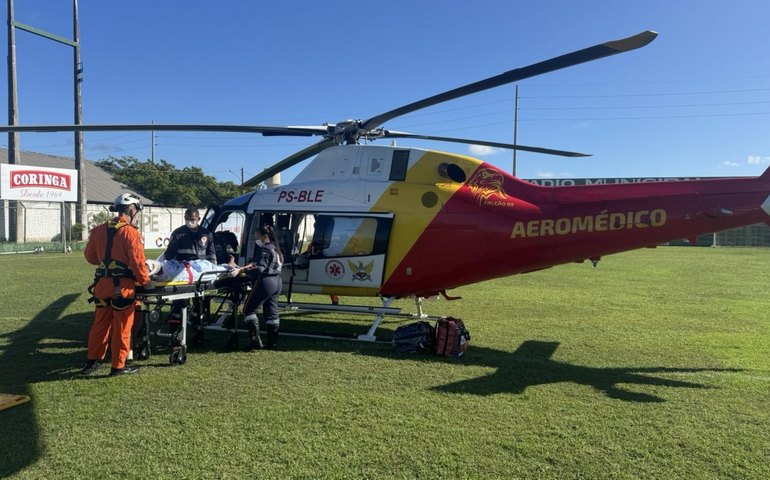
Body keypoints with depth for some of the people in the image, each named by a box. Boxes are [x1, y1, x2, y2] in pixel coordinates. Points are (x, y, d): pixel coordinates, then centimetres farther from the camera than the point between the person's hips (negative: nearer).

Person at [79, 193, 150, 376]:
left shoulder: (99, 230, 6)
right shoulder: (130, 232, -14)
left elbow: (90, 256, 14)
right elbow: (138, 262, -17)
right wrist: (145, 280, -3)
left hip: (102, 284, 6)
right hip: (123, 286, -6)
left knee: (100, 323, 18)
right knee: (121, 328, 5)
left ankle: (92, 361, 27)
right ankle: (118, 366, 13)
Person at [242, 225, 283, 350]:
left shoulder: (265, 250, -14)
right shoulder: (275, 248, 16)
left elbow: (260, 269, -23)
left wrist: (244, 270, -19)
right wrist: (252, 265, 11)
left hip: (265, 282, -10)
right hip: (277, 282, 10)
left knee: (249, 309, -1)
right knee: (271, 312, 12)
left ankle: (256, 340, -7)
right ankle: (271, 341, 14)